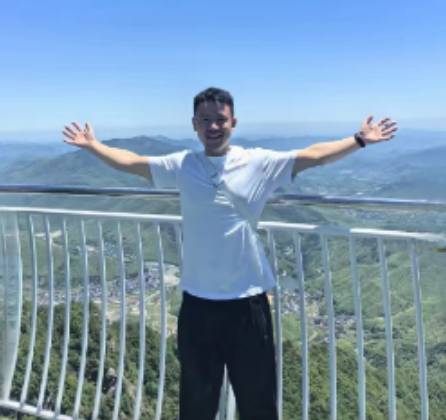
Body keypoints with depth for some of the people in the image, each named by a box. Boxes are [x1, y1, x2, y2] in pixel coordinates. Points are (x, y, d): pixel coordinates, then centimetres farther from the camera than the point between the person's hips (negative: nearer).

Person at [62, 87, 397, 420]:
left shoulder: (260, 163, -3)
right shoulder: (181, 166, 2)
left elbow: (314, 156, -5)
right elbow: (131, 162, 11)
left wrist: (359, 140, -12)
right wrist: (92, 145, 13)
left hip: (247, 302, -1)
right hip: (198, 303, 2)